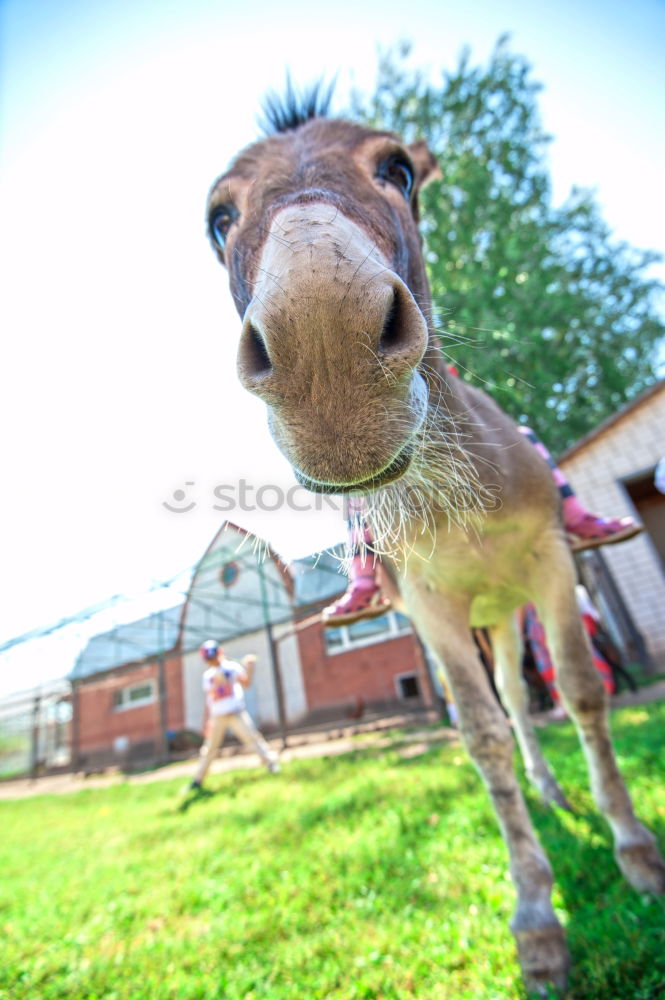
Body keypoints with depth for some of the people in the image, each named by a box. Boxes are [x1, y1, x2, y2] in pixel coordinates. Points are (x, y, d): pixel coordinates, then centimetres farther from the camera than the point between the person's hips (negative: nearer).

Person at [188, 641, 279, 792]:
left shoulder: (232, 667, 0)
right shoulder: (208, 675, 12)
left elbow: (246, 683, -13)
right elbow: (208, 699, 15)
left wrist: (250, 666, -25)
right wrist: (207, 721, 12)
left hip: (236, 714, -4)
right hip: (218, 717, 4)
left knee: (252, 737, -15)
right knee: (209, 749, 11)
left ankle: (271, 763, -8)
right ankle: (198, 780, 25)